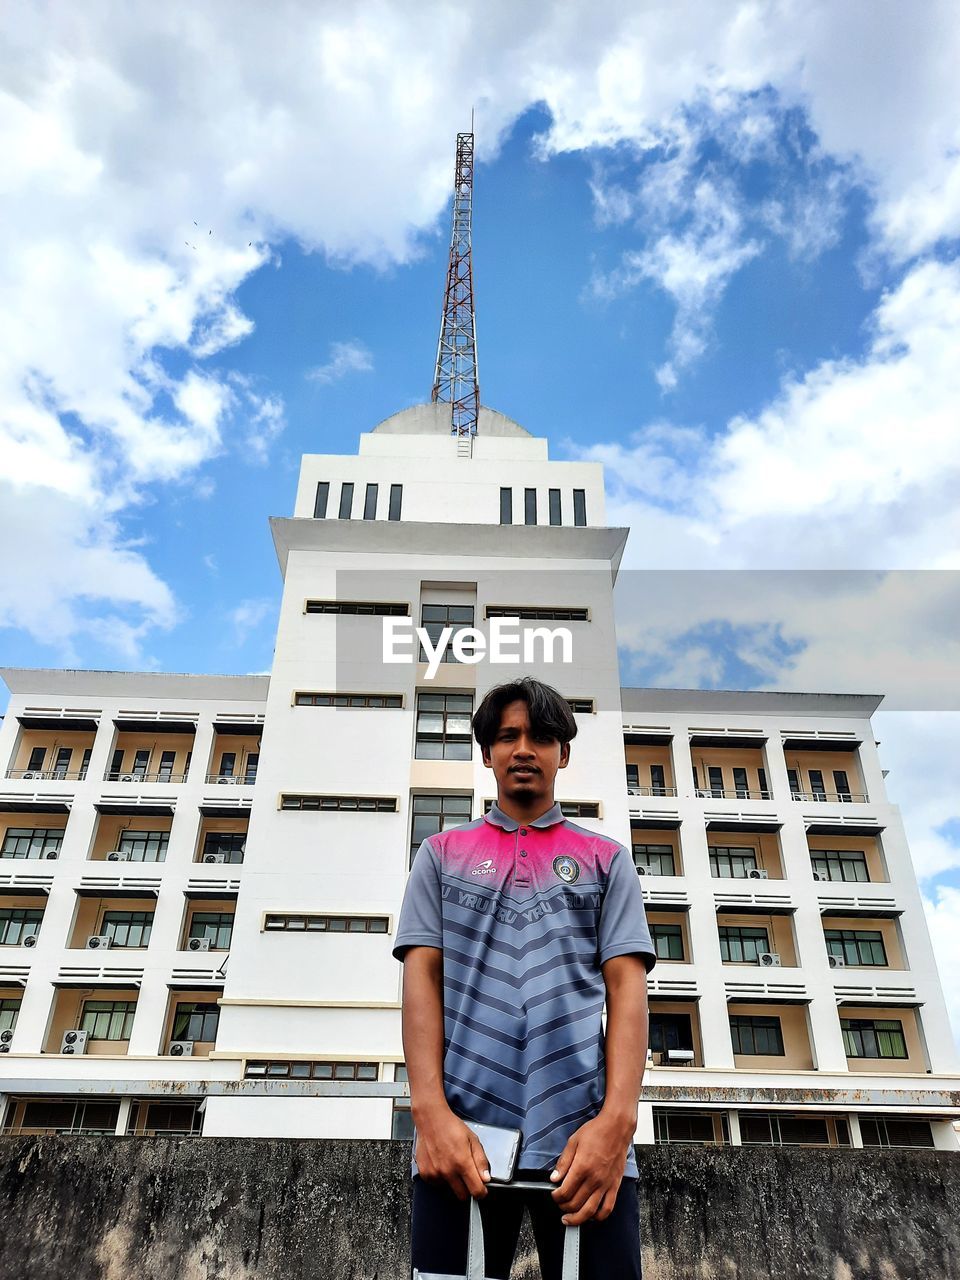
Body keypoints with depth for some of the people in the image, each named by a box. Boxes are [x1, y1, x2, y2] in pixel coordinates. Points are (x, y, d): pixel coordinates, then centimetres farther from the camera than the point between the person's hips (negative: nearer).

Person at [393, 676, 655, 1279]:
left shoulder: (607, 860, 13)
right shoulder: (442, 854, 14)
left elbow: (627, 986, 3)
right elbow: (422, 976, 5)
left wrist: (617, 1118, -13)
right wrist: (430, 1110, -10)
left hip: (583, 1136, 0)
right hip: (461, 1135, 1)